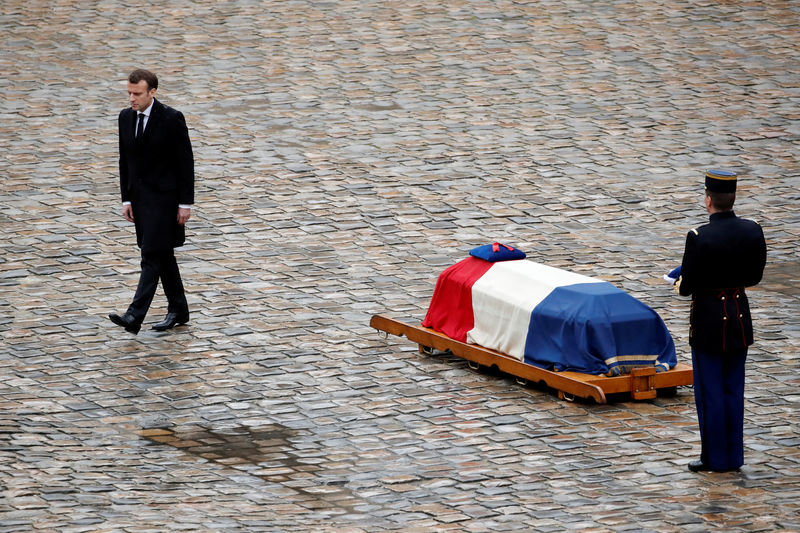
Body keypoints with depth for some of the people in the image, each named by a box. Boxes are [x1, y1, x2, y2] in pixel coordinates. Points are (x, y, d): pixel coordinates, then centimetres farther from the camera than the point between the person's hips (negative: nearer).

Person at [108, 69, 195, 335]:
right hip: (140, 197, 7)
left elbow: (185, 162, -10)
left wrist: (185, 203, -12)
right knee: (162, 254, 14)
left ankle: (135, 316, -18)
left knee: (152, 255, -11)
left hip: (164, 197, -7)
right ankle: (178, 310, 25)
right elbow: (125, 160, 12)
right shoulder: (126, 117, 5)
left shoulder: (171, 119, -13)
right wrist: (127, 199, 9)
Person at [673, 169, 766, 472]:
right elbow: (755, 276, 6)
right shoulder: (753, 231, -6)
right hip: (740, 319, 5)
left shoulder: (698, 238, -21)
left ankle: (715, 459, 11)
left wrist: (681, 286, 8)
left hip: (708, 320, -5)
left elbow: (687, 286, -15)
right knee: (733, 390, 14)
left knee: (710, 392, 5)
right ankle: (733, 457, 19)